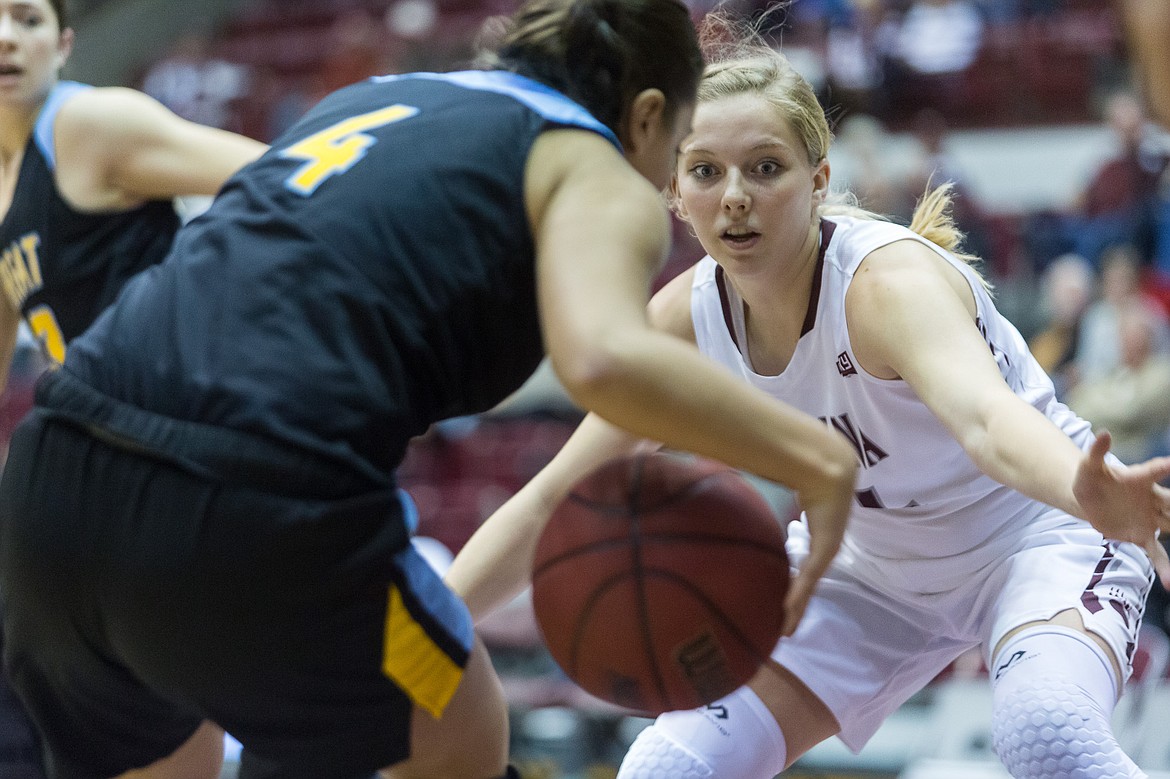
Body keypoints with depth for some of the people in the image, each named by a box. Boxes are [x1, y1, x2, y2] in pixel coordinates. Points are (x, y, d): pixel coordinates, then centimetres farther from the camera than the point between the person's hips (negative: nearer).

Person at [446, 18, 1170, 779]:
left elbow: (982, 415, -56)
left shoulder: (891, 281, -33)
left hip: (1038, 534, -6)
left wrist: (1093, 496, -77)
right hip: (876, 562, 6)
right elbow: (552, 501, -8)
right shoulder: (687, 317, -15)